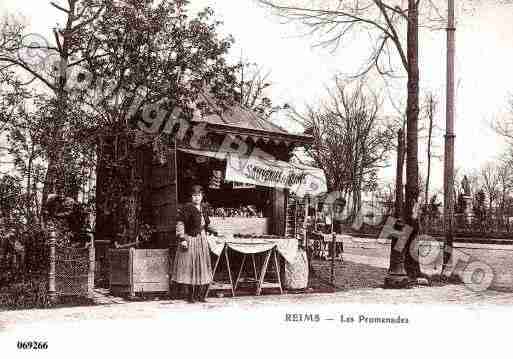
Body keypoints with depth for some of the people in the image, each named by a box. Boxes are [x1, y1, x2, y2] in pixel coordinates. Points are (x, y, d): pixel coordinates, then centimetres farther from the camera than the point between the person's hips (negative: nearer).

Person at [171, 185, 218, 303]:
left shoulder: (204, 209, 10)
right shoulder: (187, 208, -11)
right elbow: (180, 223, -15)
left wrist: (215, 232, 12)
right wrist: (182, 239, -22)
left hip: (202, 240, 7)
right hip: (190, 239, -7)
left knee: (202, 267, 8)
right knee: (189, 267, -1)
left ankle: (200, 295, 17)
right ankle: (190, 295, 7)